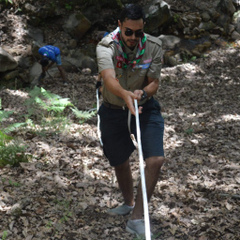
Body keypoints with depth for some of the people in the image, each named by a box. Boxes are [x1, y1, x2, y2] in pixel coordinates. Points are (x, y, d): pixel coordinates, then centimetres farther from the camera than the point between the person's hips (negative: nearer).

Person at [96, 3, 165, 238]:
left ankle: (136, 217, -7)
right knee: (120, 163, 17)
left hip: (146, 109, 1)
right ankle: (128, 203, 46)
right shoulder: (106, 47, -23)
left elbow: (154, 83, -10)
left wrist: (143, 93, -34)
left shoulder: (154, 46, -14)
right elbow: (109, 78, -41)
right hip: (113, 112, 0)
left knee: (156, 159, -18)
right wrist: (125, 94, -62)